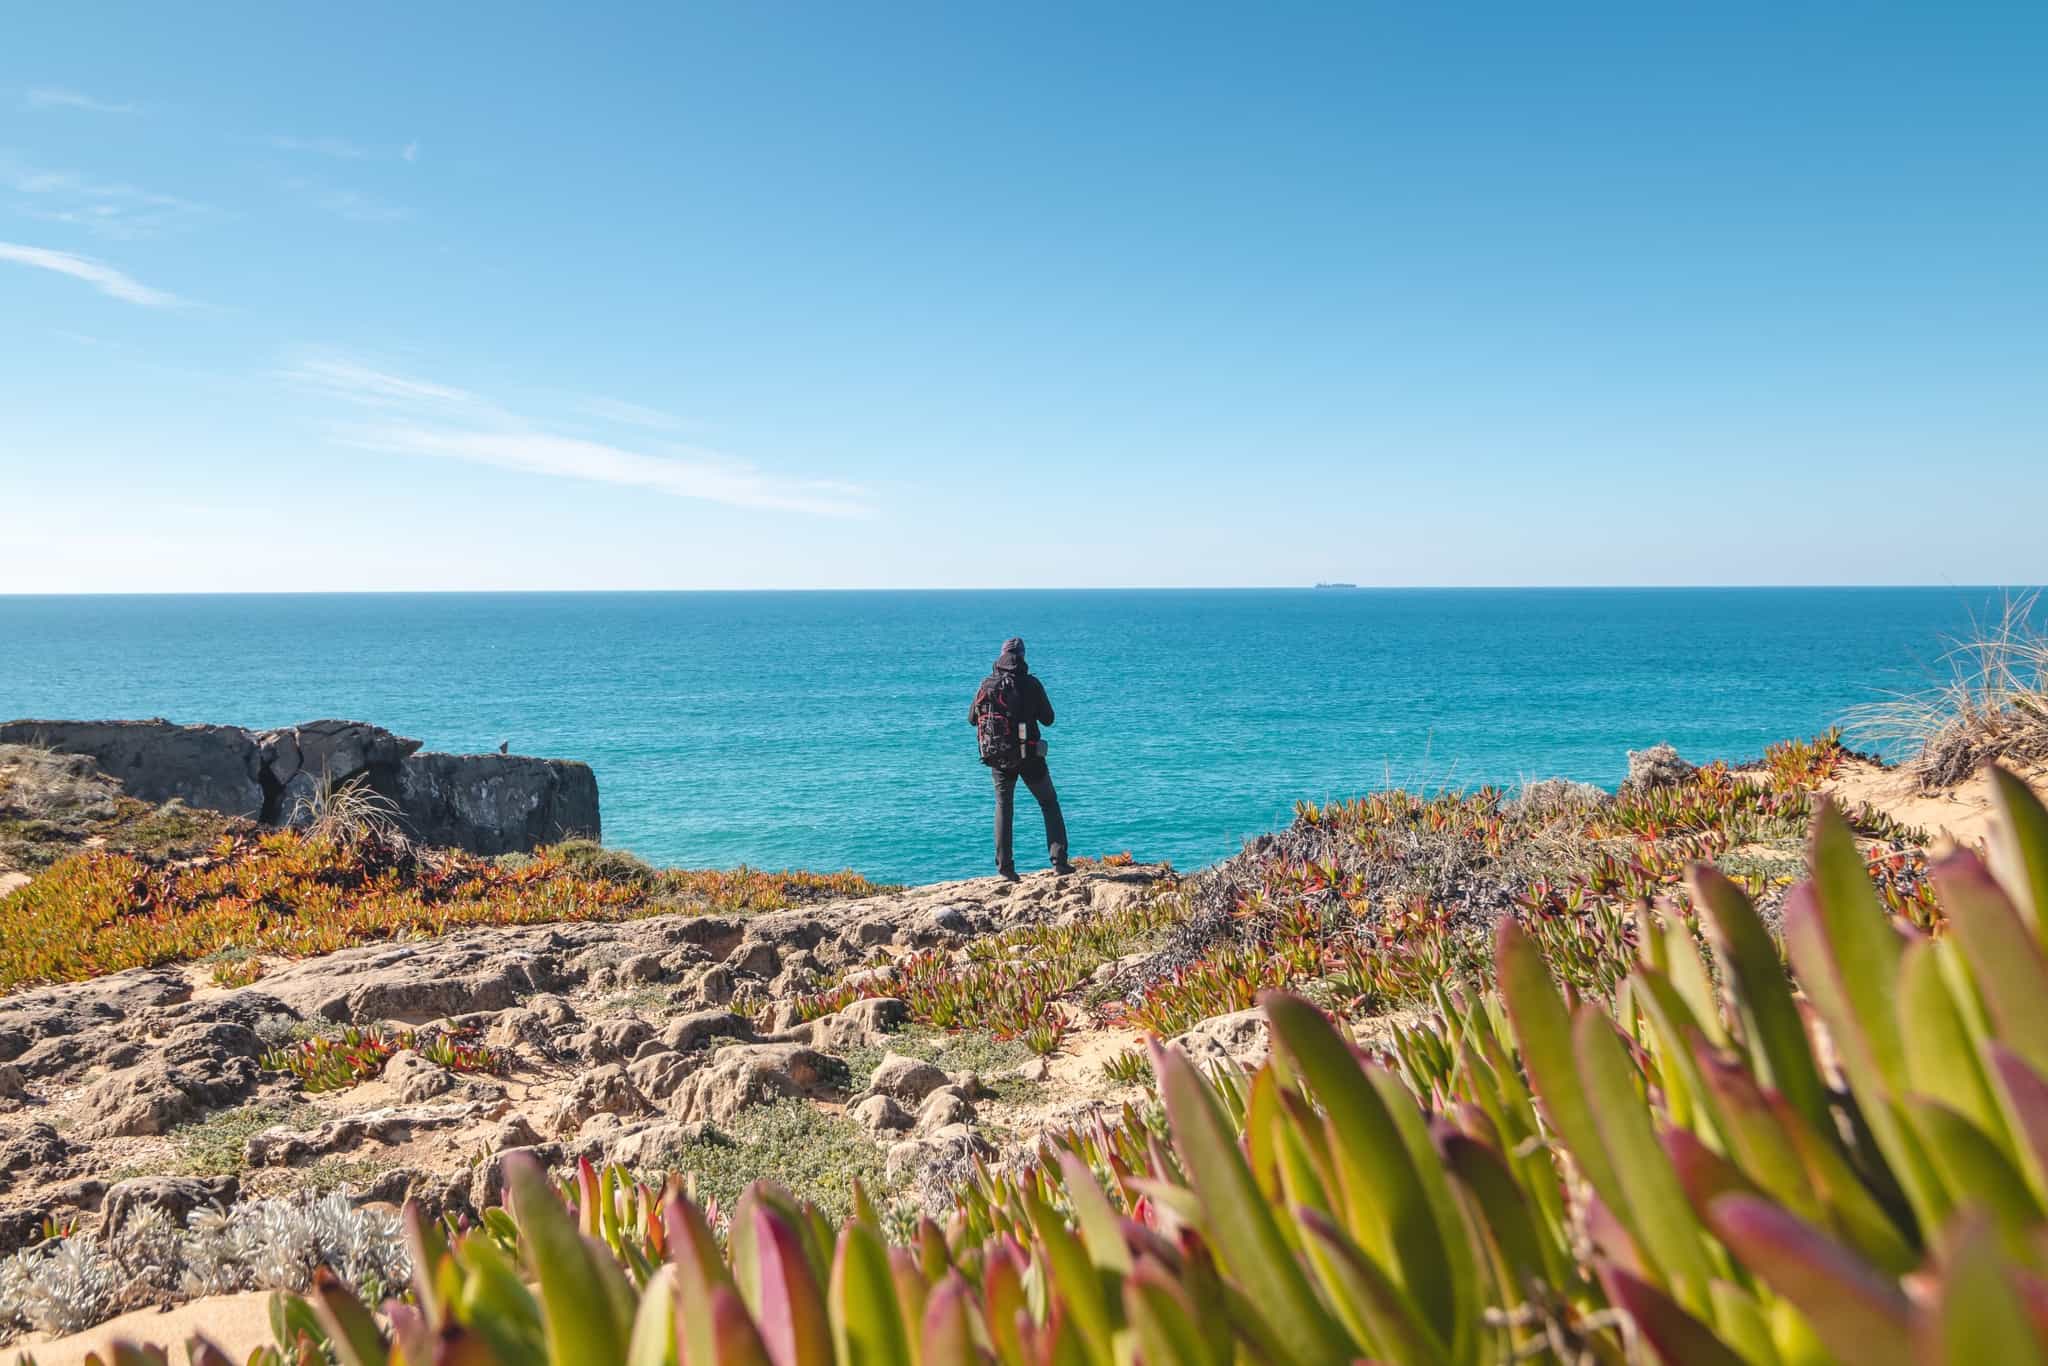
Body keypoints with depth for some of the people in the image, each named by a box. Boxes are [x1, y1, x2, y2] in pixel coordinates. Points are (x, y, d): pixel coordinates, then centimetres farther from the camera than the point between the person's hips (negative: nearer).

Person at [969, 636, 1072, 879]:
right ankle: (1059, 860, 2)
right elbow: (1048, 719, -3)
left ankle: (1004, 864, 5)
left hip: (998, 758, 2)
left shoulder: (986, 685, -2)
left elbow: (971, 719, 8)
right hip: (1029, 756, -2)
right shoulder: (1031, 683, -8)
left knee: (1003, 807, 14)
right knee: (1049, 804, 11)